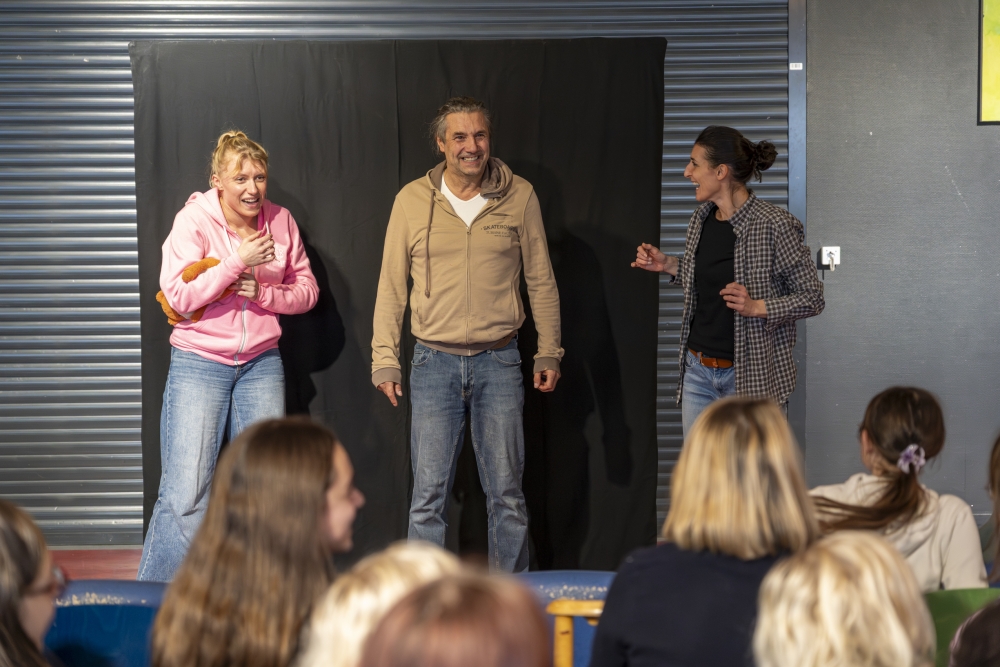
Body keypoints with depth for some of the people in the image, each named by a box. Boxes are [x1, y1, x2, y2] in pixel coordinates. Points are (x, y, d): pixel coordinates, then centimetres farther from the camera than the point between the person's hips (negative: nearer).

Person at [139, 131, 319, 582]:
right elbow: (180, 297, -16)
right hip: (199, 362, -4)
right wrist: (237, 261, -22)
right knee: (185, 493, -8)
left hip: (261, 363, 4)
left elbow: (307, 290, 8)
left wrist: (263, 294, -11)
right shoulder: (193, 220, -9)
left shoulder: (279, 221, 3)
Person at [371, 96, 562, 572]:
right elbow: (392, 286, 6)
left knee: (506, 493, 5)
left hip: (499, 361, 0)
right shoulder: (413, 200, 2)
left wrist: (548, 352, 6)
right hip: (434, 361, 0)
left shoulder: (519, 196, 2)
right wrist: (384, 359, 1)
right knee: (428, 495, 1)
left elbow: (541, 281, 9)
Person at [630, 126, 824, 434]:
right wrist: (669, 266, 9)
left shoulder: (774, 226, -15)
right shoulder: (702, 218, 7)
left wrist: (757, 307, -22)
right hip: (698, 370, 7)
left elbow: (812, 298, -10)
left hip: (750, 376, -7)